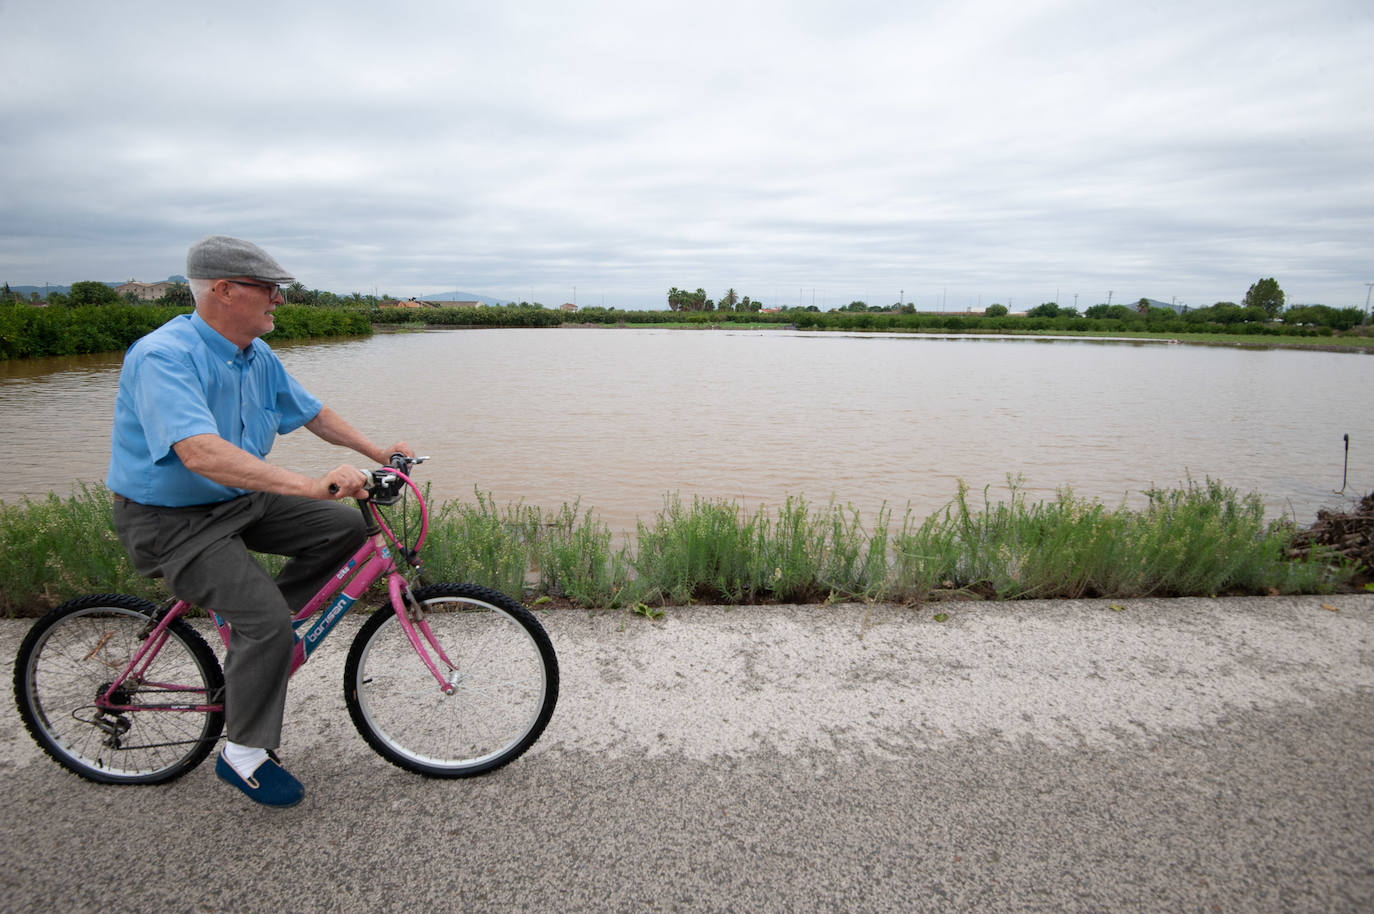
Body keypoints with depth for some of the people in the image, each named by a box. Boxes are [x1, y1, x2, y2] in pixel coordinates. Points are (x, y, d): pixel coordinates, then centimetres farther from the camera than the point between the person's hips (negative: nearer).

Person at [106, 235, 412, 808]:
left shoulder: (258, 356, 2)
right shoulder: (163, 357, -26)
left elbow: (311, 412, 16)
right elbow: (200, 452, -41)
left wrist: (376, 452, 8)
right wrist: (310, 485, -49)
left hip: (239, 501, 8)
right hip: (171, 522, -8)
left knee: (345, 528, -4)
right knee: (267, 617, -21)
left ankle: (255, 629, 12)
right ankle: (244, 756, 0)